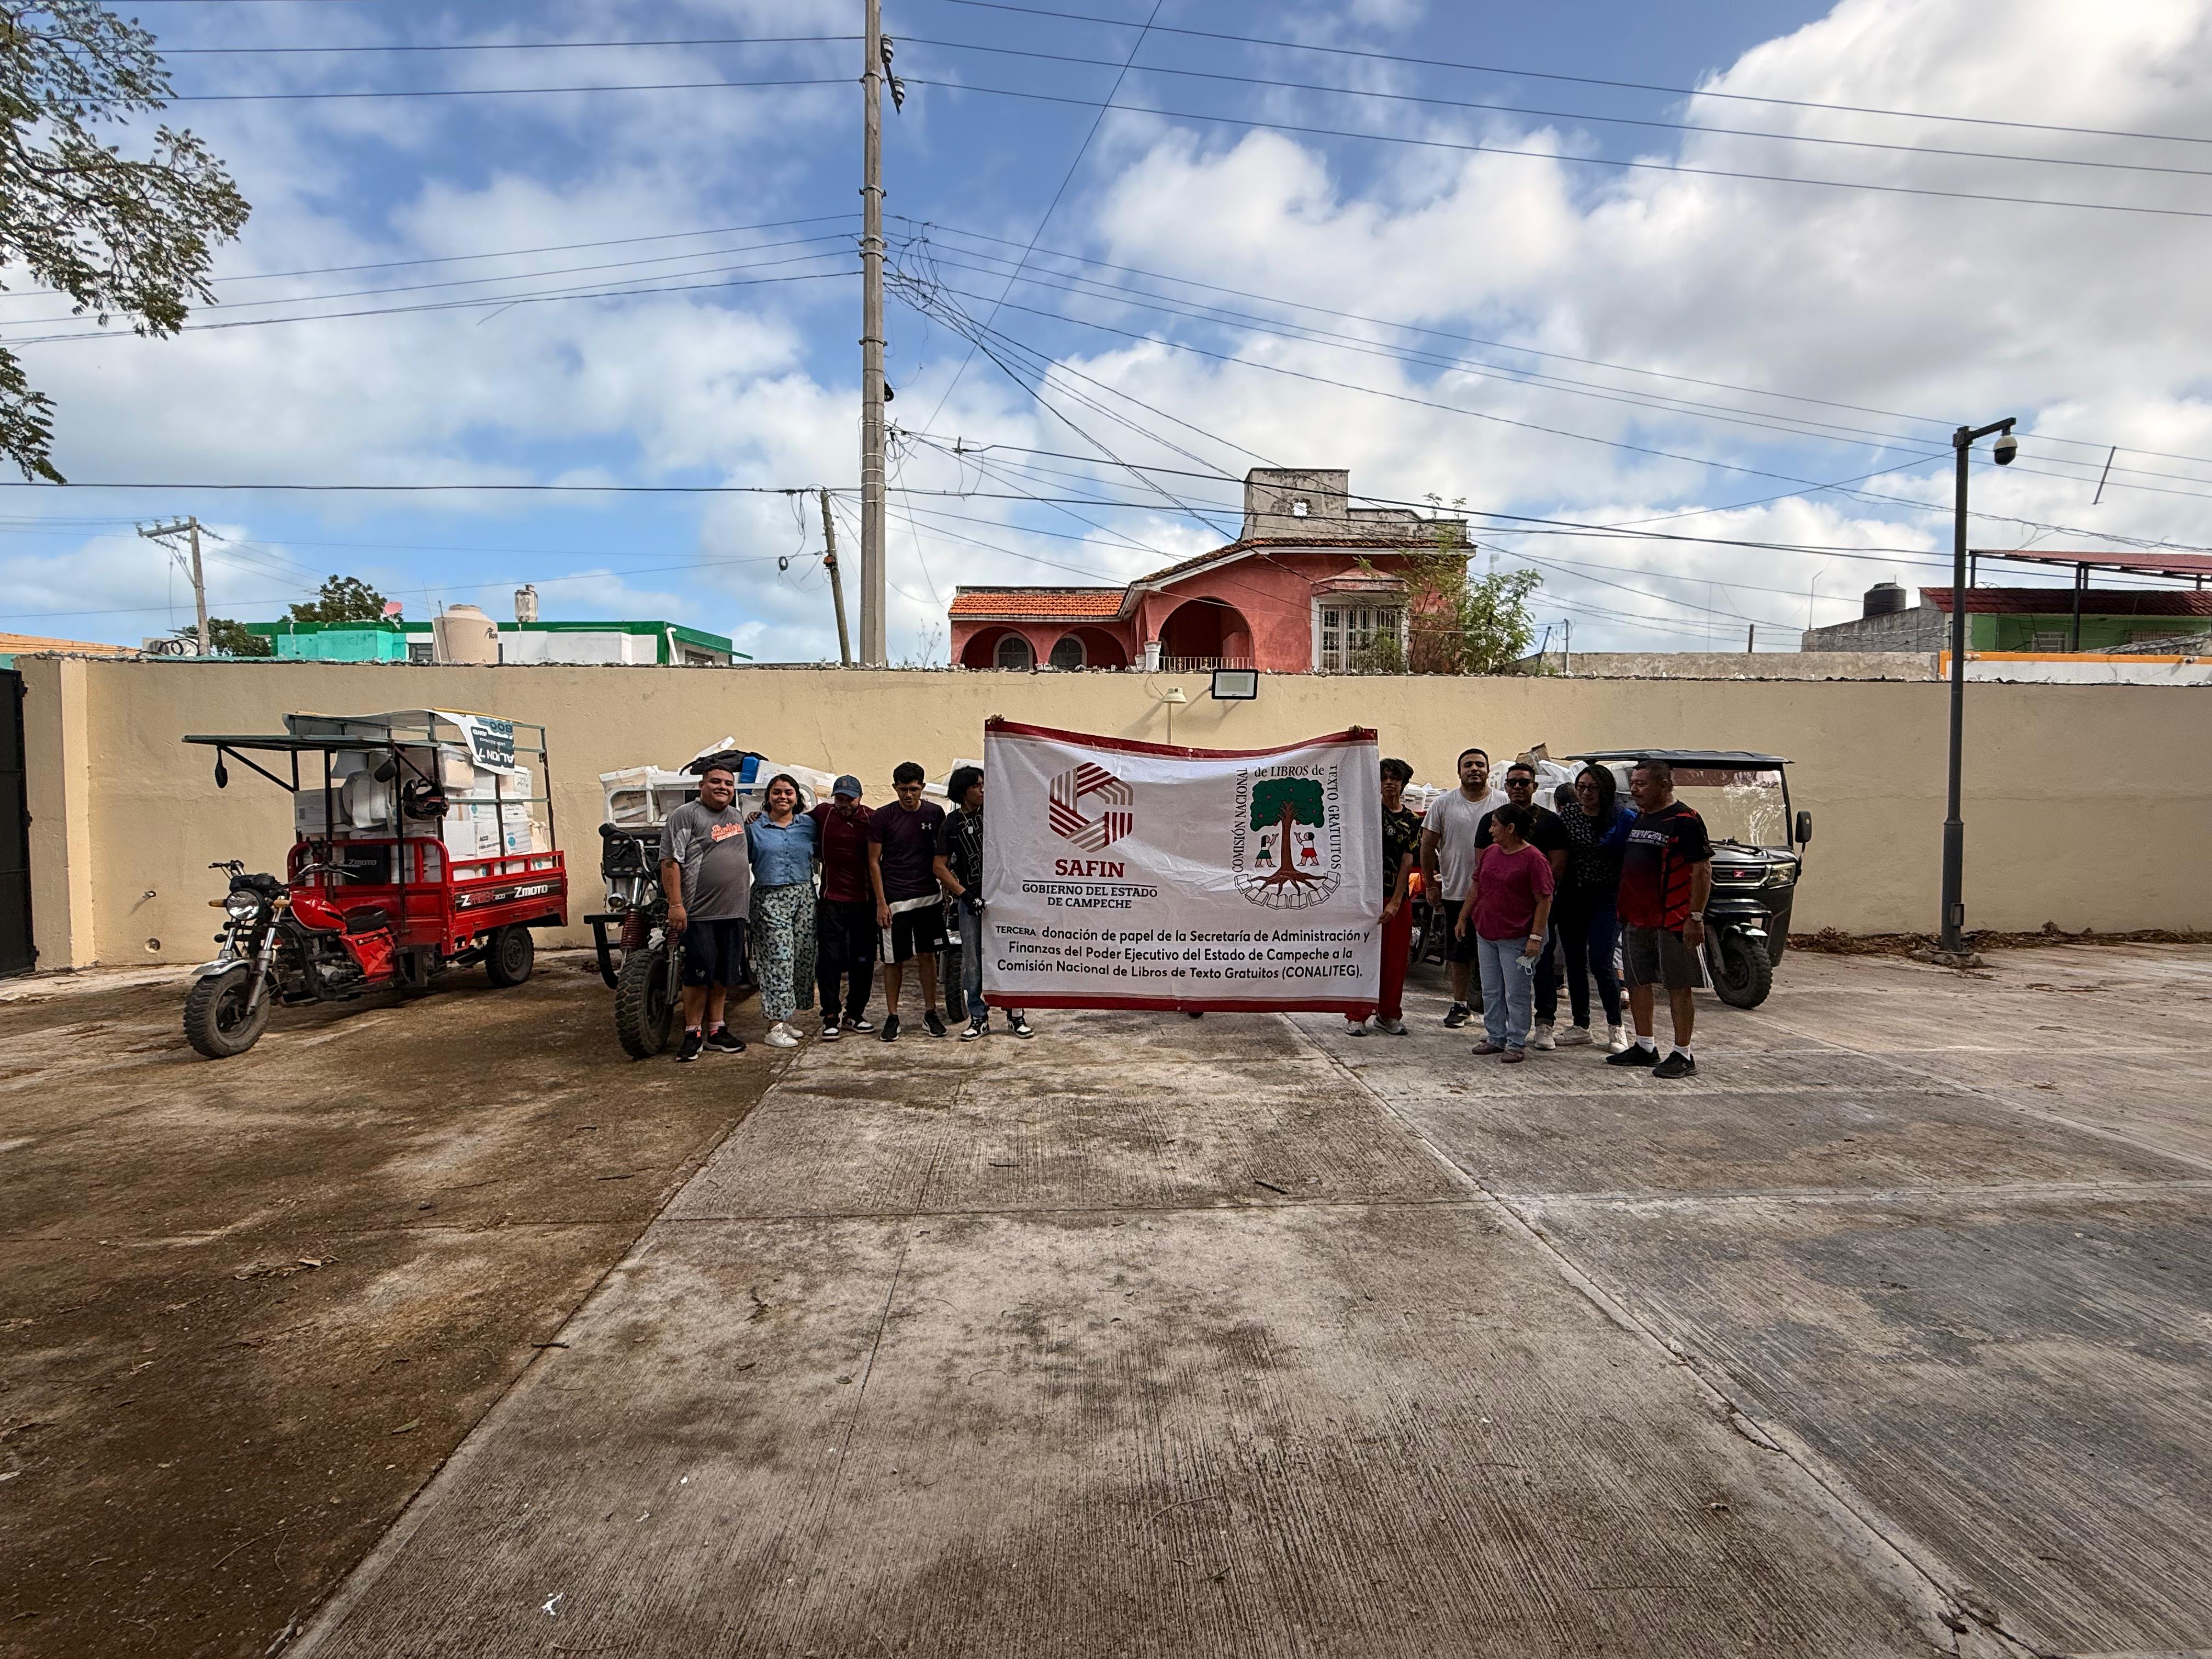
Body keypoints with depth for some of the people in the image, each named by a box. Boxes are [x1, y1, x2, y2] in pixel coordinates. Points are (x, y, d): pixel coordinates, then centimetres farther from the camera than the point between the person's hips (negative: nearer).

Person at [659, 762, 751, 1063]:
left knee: (724, 975, 11)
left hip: (734, 913, 7)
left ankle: (716, 1031, 20)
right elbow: (670, 861, -12)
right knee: (698, 975, -5)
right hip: (699, 913, -7)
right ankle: (693, 1034, 6)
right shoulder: (686, 815, -6)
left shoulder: (738, 817, 17)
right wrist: (676, 905, -19)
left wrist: (747, 901, 22)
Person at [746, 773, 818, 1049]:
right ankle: (775, 1027, -5)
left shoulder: (809, 826, 11)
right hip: (770, 899, -4)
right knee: (778, 959, -8)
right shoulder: (754, 828, 5)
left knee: (803, 957, 4)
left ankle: (786, 1018, 18)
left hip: (804, 897, 4)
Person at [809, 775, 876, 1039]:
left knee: (863, 961, 8)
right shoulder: (822, 813, 1)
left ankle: (855, 1014, 22)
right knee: (829, 959, 0)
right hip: (831, 900, 0)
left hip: (864, 901, 0)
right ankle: (830, 1017, 7)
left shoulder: (872, 820, -4)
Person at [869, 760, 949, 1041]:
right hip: (894, 900, -2)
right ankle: (892, 1016, 15)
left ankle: (931, 1012, 19)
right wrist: (881, 903, -6)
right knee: (894, 960, 4)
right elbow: (874, 862, -1)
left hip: (929, 897, 2)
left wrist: (947, 891, 9)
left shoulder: (935, 813, 3)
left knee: (928, 955, 8)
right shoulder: (882, 817, -5)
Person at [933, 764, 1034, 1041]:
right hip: (971, 898, 0)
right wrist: (964, 893, -6)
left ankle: (1015, 1014, 10)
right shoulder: (952, 823, 4)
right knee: (972, 960, 4)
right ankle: (978, 1017, 15)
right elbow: (940, 867, 3)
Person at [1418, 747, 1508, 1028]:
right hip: (1456, 893, 1)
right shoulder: (1443, 804, 3)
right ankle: (1460, 1005, 22)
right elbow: (1428, 845, 7)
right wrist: (1430, 883, 6)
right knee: (1460, 953, 10)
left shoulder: (1505, 802, 1)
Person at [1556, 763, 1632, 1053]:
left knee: (1600, 962, -9)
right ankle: (1580, 1026, 21)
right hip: (1571, 896, 5)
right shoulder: (1568, 814, 4)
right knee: (1574, 961, 9)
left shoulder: (1624, 818, -8)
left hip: (1606, 898, -5)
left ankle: (1615, 1027, 9)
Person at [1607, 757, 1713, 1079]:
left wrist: (1696, 917, -18)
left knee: (1679, 986, 0)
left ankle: (1683, 1055, 7)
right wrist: (1620, 907, 16)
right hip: (1635, 918, 8)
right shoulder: (1635, 819, 14)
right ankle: (1644, 1047, 25)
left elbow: (1703, 871, -14)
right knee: (1637, 982, 13)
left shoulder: (1685, 821, -10)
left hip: (1673, 920, -8)